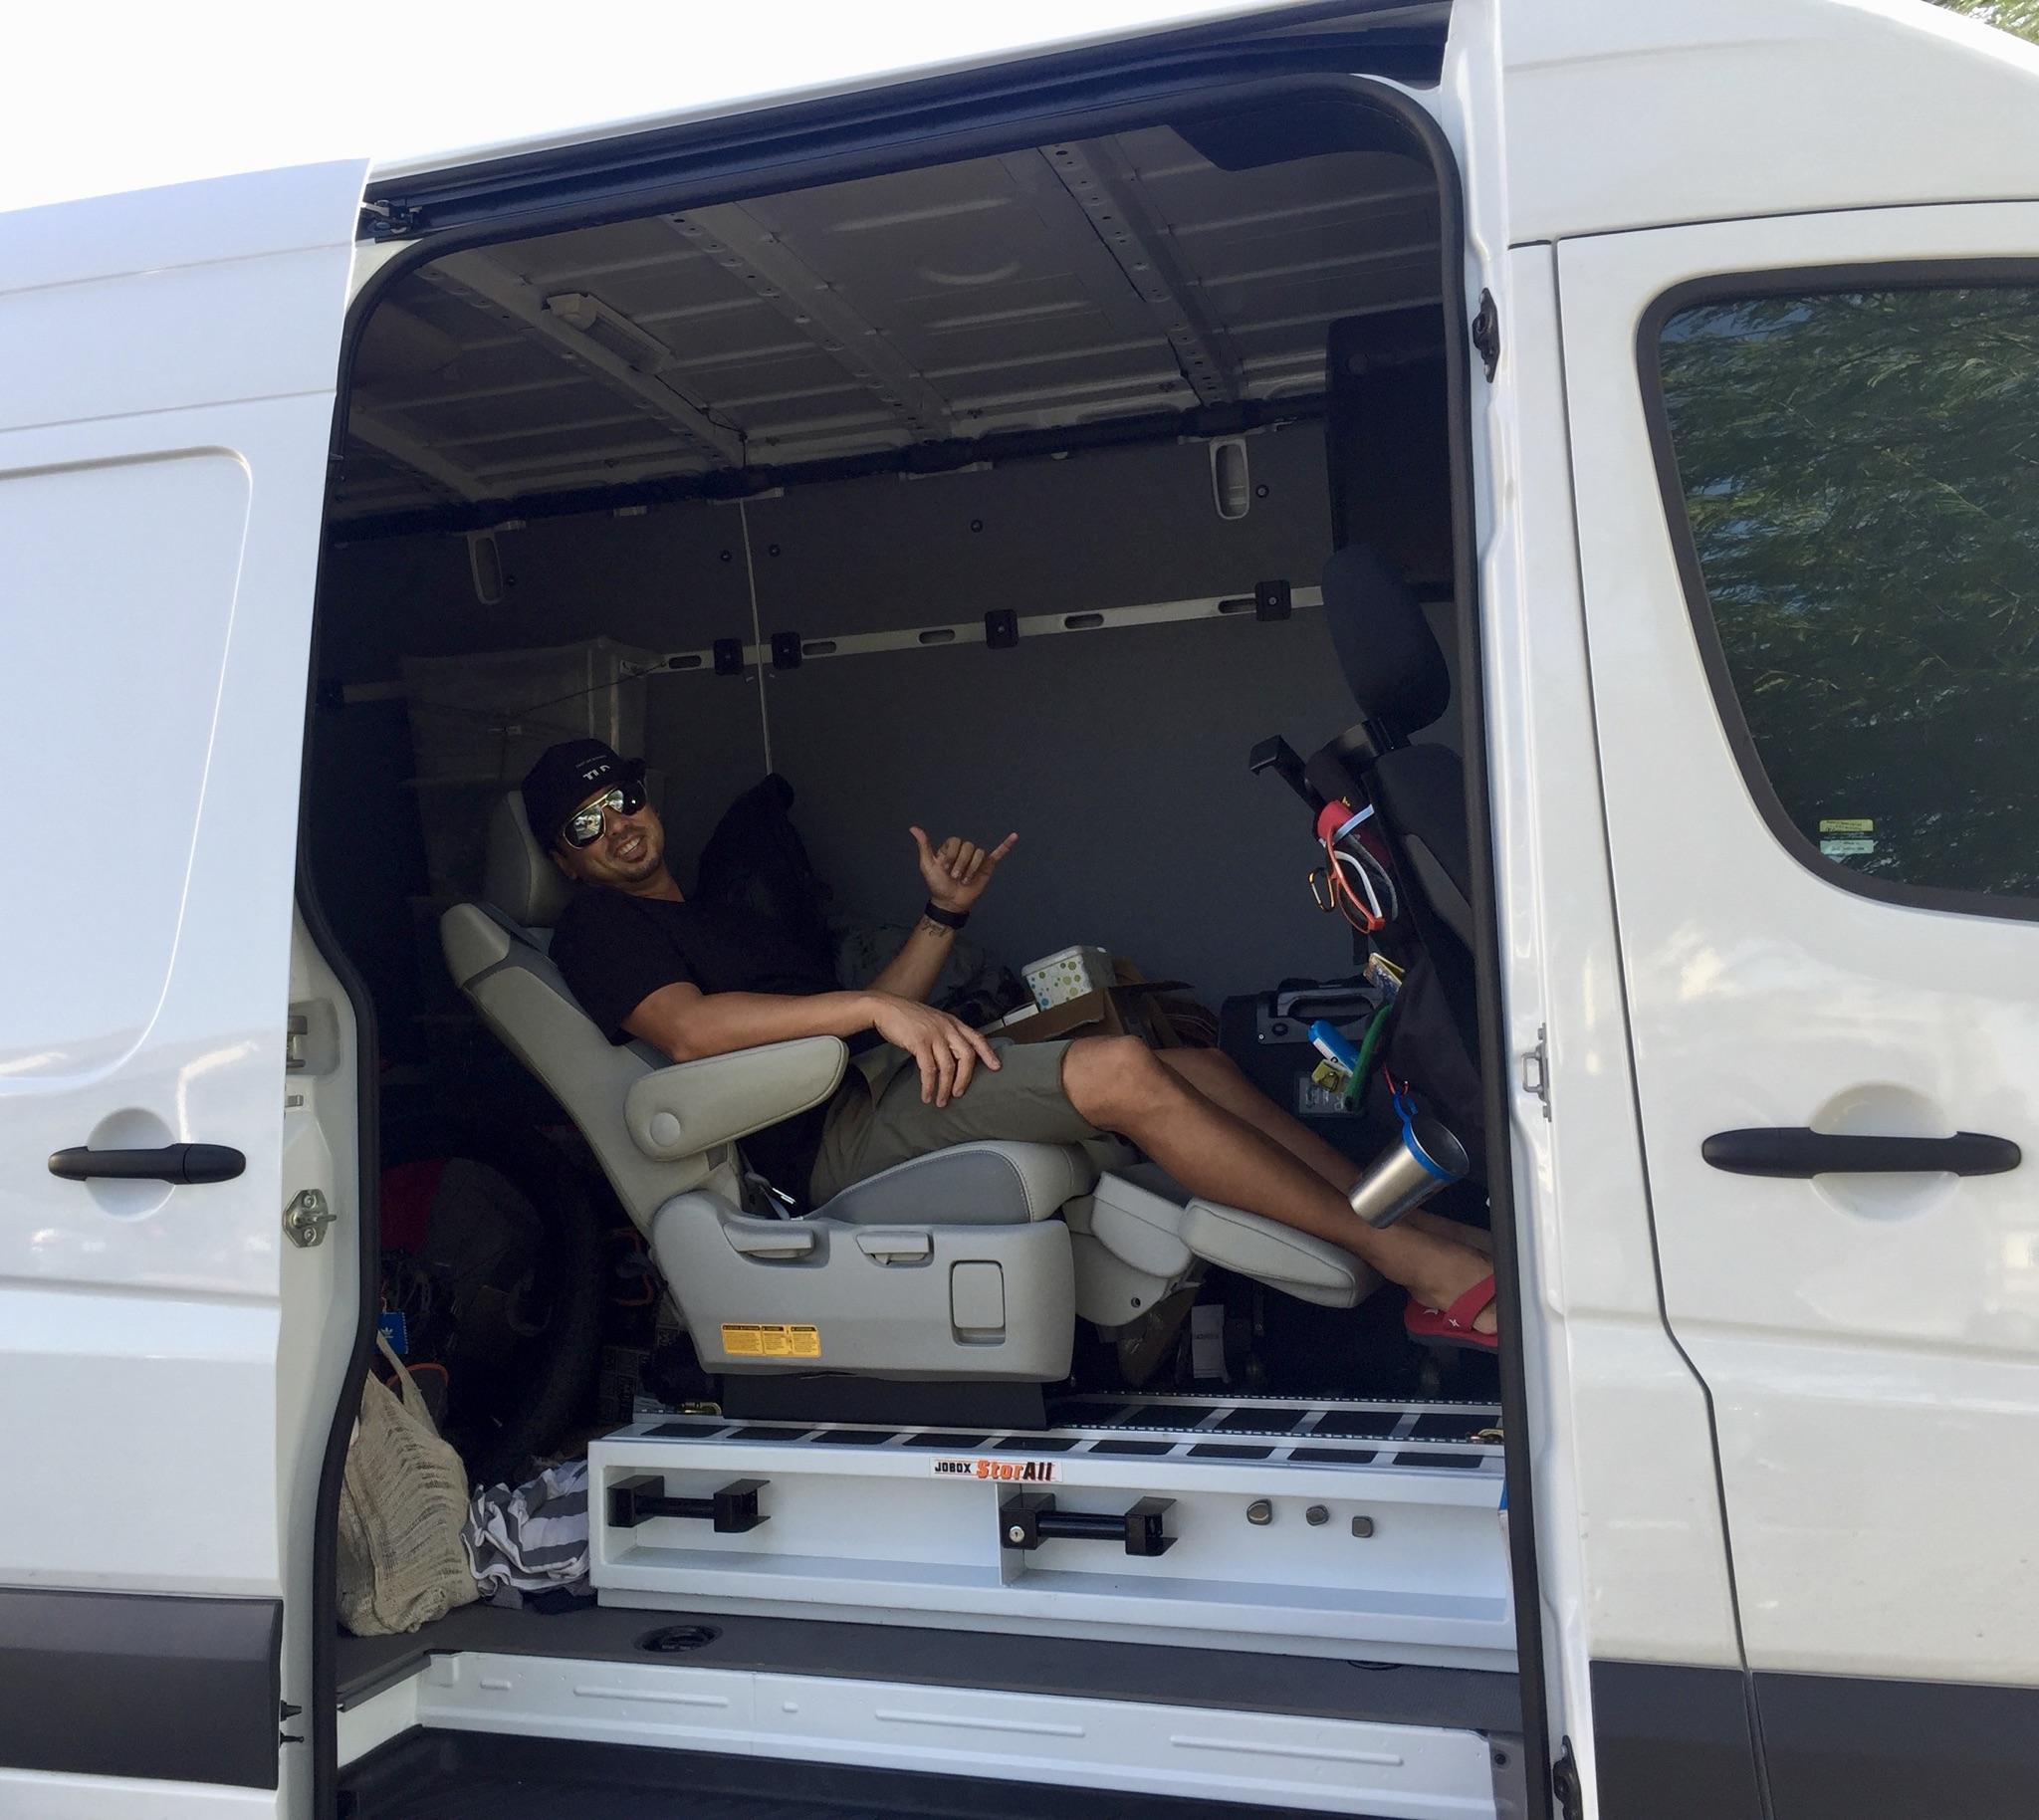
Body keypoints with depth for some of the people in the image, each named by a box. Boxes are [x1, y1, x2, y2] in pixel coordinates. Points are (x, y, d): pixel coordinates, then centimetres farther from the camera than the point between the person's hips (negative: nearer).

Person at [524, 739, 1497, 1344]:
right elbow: (688, 1028, -16)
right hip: (835, 1147, -9)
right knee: (1123, 1071, -25)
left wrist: (943, 917, 15)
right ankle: (1418, 1262, -21)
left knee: (1198, 1065, -1)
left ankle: (1422, 1225, -3)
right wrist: (876, 1008, -22)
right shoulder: (597, 926, 5)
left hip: (878, 1093, 9)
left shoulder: (723, 922, 31)